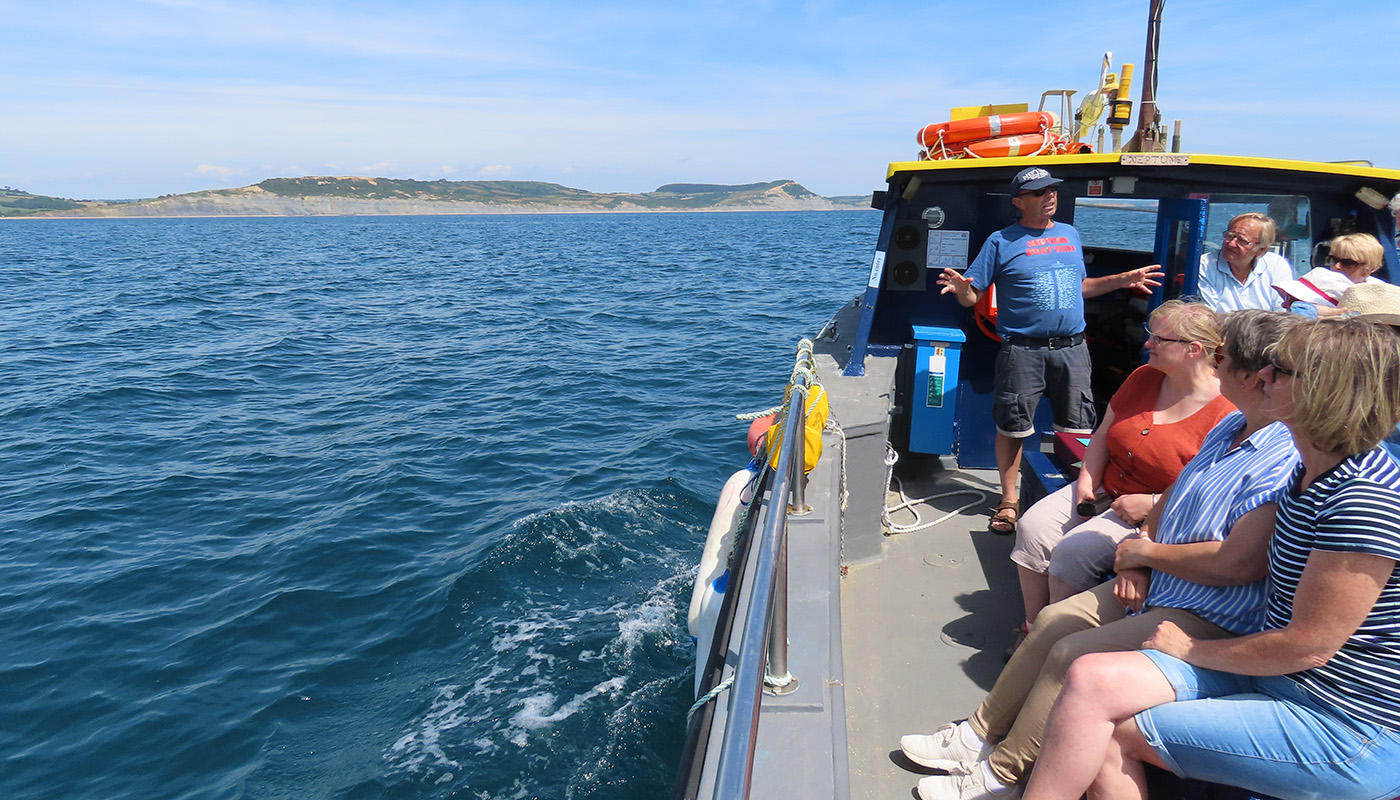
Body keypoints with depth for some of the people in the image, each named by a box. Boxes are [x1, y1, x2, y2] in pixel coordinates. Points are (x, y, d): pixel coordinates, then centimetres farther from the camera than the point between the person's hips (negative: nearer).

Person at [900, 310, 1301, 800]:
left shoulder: (1285, 461, -23)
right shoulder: (1230, 427, 10)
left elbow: (1239, 563, -30)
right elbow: (1176, 495, 18)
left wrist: (1148, 551, -13)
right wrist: (1135, 560, 2)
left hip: (1208, 621, -10)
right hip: (1155, 585, 10)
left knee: (1071, 654, -18)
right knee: (1052, 621, 2)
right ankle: (980, 734, 14)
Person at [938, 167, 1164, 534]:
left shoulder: (1070, 235, 16)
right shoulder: (1001, 242, 0)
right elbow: (972, 297, -3)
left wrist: (1125, 280, 19)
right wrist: (961, 289, -25)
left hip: (1072, 348, 4)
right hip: (1023, 350, -4)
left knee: (1078, 428, 8)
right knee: (1012, 427, 1)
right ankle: (1009, 500, 15)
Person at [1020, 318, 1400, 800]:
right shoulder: (1310, 472, 6)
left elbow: (1308, 646, -21)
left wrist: (1192, 650, -9)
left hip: (1343, 728, -8)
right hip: (1271, 668, 8)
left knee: (1112, 731, -13)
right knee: (1092, 680, -12)